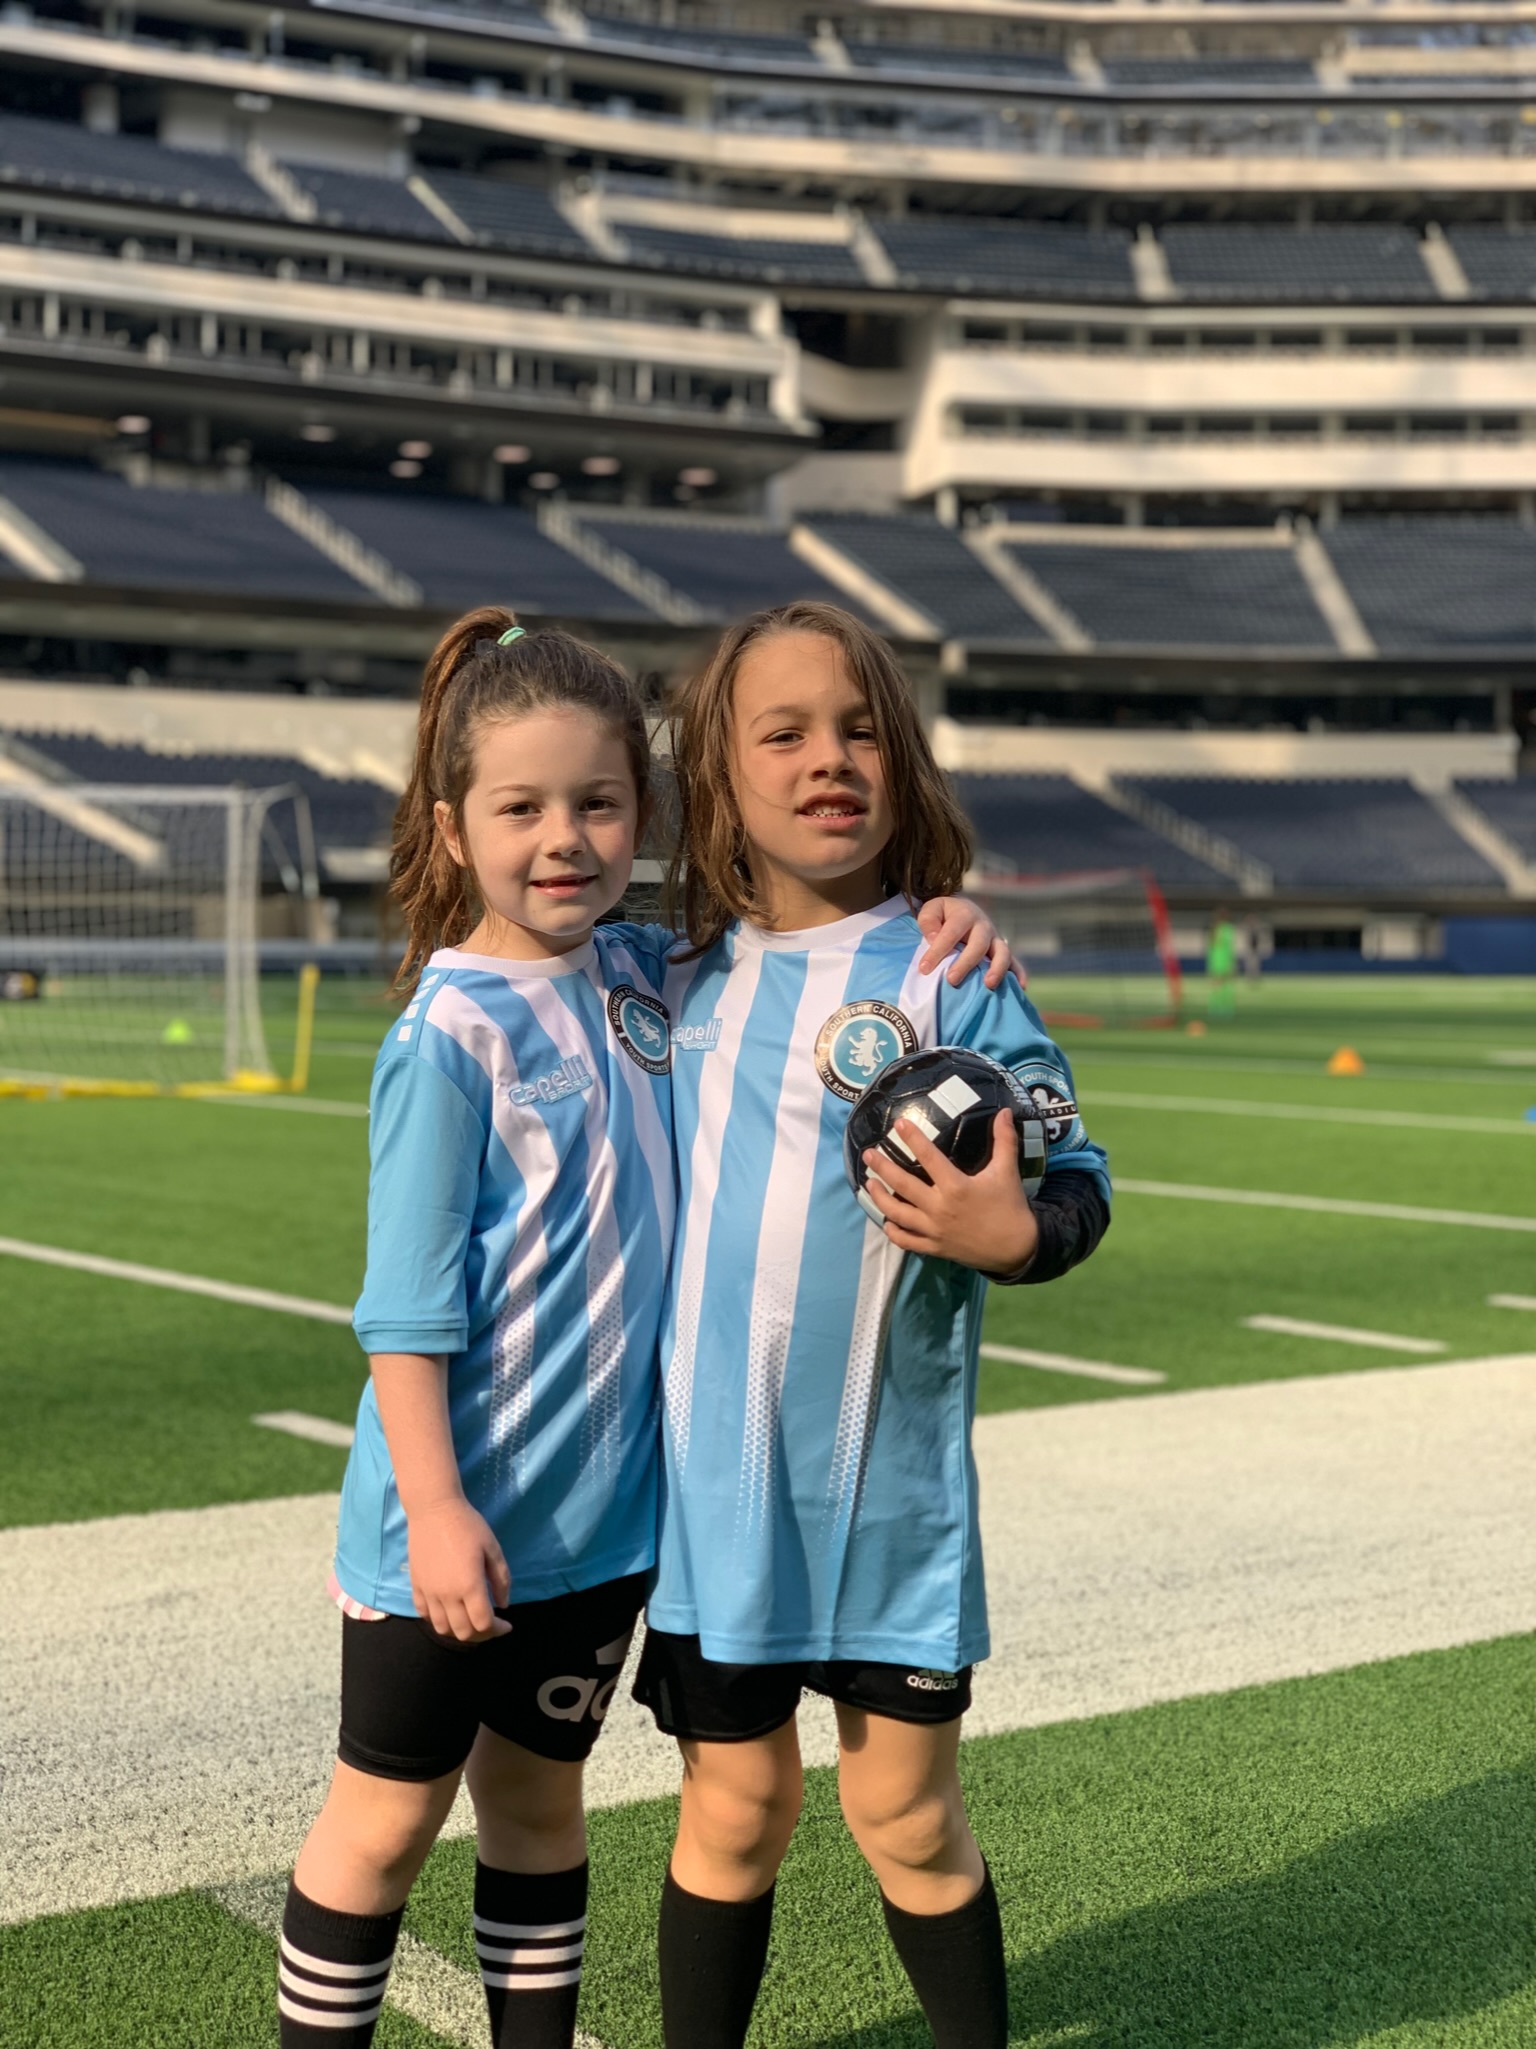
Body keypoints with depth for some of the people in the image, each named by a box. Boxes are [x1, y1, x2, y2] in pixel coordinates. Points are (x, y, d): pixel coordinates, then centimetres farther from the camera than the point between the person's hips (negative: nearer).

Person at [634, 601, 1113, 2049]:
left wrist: (1012, 1233, -26)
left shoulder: (948, 978, -6)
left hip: (887, 1482, -2)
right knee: (734, 1806, 12)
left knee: (905, 1811, 9)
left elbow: (1075, 1182, -7)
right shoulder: (677, 979, 4)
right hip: (713, 1479, 2)